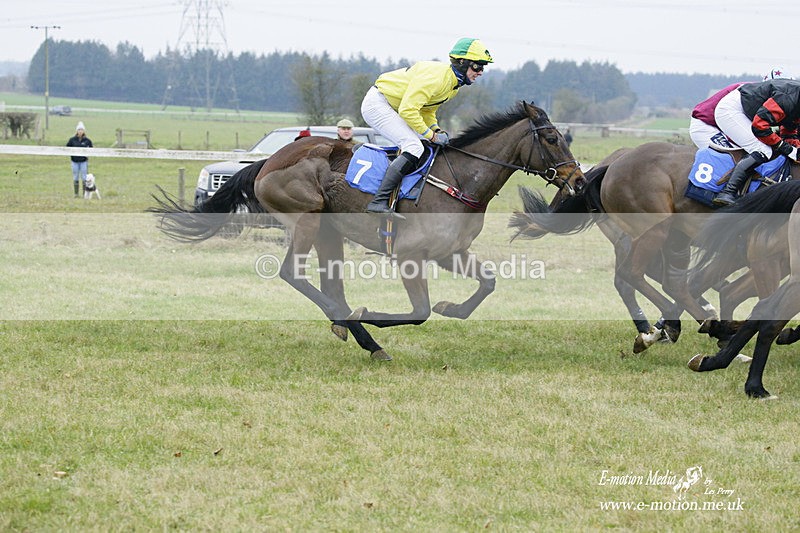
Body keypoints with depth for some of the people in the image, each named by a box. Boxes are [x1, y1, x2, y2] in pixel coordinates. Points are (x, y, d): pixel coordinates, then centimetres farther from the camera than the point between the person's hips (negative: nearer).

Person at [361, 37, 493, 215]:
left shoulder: (454, 83, 6)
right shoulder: (436, 76, -26)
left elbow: (427, 109, 17)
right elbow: (408, 110, -29)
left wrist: (436, 129, -3)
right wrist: (431, 135, -20)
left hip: (392, 107, 11)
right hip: (377, 103, -11)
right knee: (414, 147, -22)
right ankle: (379, 202, -28)